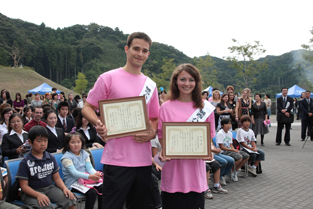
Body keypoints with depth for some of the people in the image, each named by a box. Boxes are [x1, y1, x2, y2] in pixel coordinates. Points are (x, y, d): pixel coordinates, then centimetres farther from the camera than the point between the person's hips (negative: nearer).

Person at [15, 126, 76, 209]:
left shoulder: (51, 158, 6)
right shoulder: (25, 162, -7)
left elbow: (56, 177, 10)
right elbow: (24, 186, -9)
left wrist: (64, 188, -10)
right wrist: (38, 195, -25)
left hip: (49, 188, 4)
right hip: (32, 192, -4)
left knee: (70, 199, -19)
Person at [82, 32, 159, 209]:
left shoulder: (151, 85, 12)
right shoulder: (108, 78, -2)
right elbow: (87, 108, 0)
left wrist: (152, 133, -3)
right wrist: (98, 123, -20)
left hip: (144, 160, 5)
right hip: (117, 159, -5)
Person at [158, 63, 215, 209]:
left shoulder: (206, 108, 6)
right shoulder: (166, 107, 2)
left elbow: (210, 136, 11)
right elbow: (161, 136, 7)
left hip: (196, 166, 1)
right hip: (173, 168, -1)